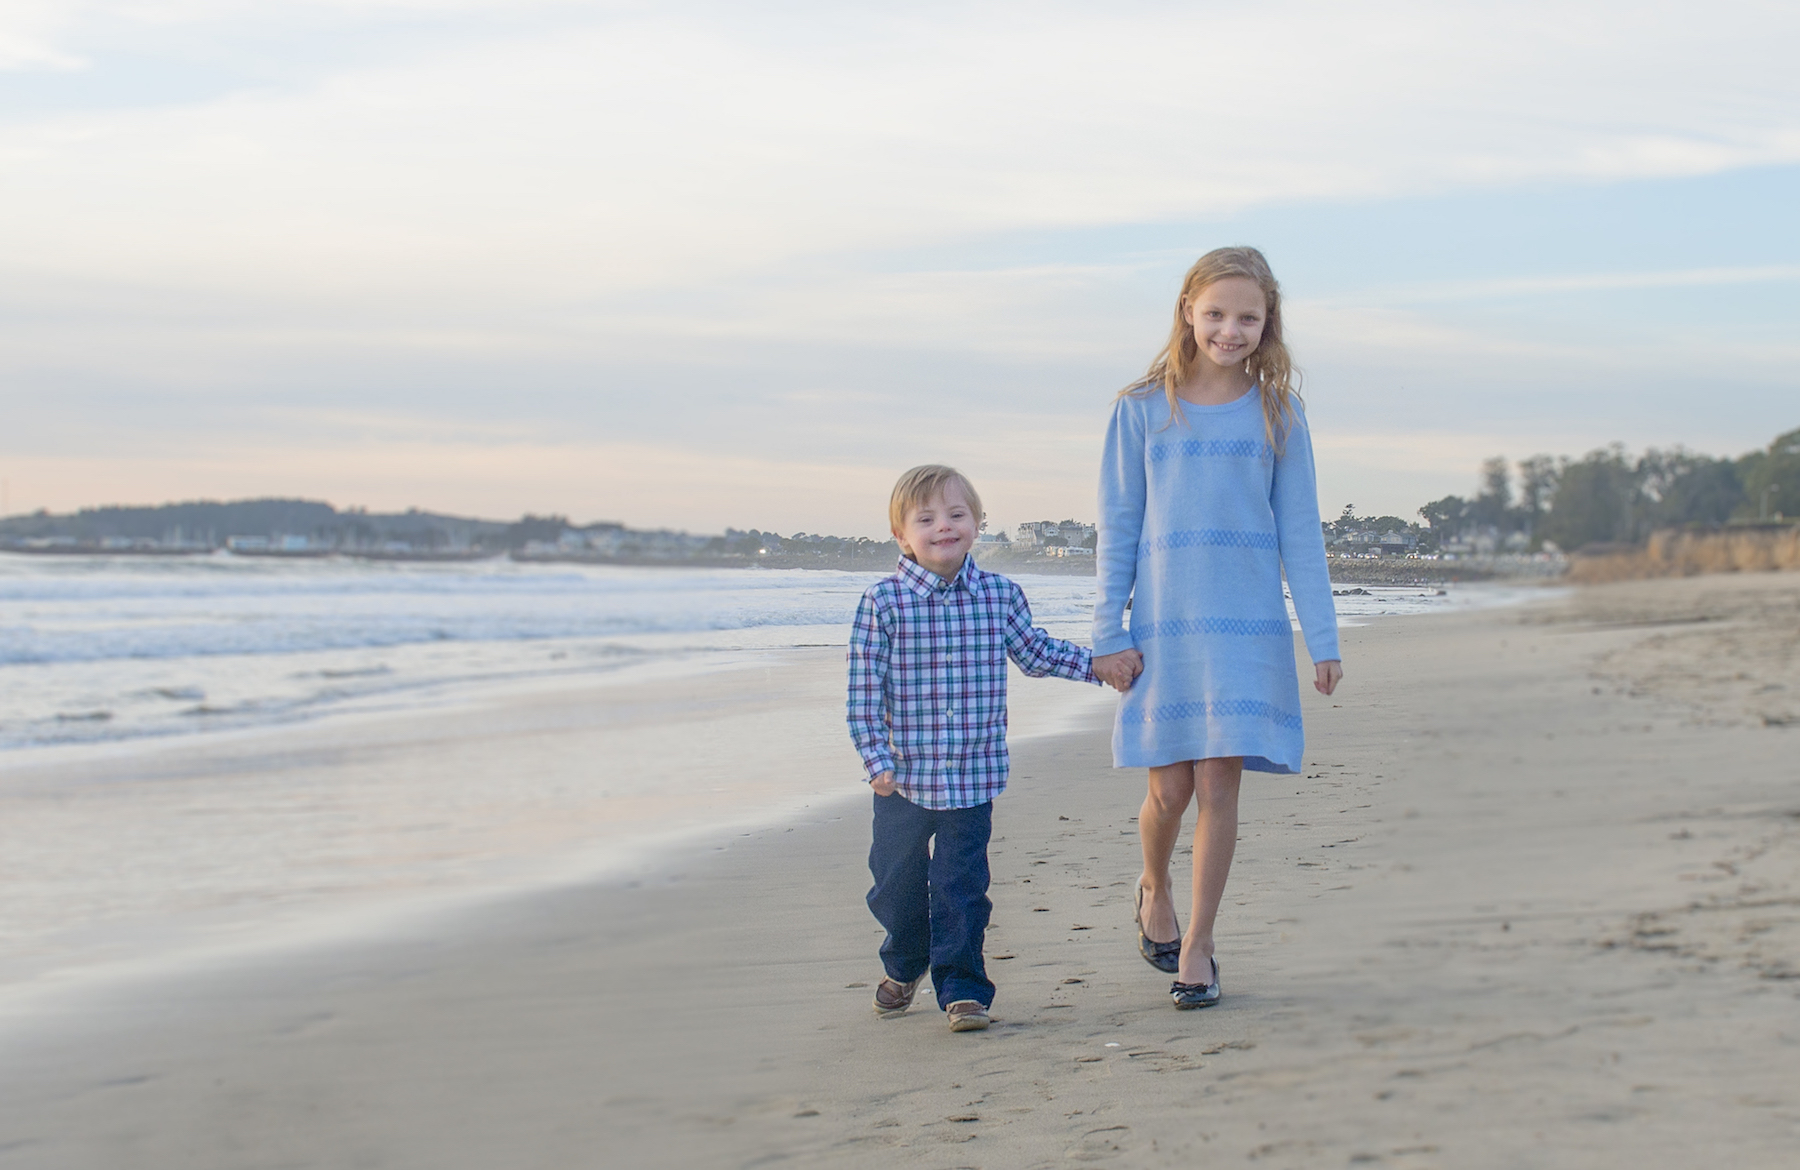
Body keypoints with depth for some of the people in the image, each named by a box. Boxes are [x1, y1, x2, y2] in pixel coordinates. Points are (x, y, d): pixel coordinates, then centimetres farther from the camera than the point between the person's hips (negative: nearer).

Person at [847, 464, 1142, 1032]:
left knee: (961, 886, 0)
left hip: (972, 776, 0)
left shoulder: (999, 595, 1)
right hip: (903, 775, 0)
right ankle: (904, 968, 39)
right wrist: (877, 758, -13)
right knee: (897, 883, 15)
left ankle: (962, 985, 10)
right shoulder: (884, 602, -8)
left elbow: (1035, 652, 16)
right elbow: (864, 686, -7)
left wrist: (1099, 665, 10)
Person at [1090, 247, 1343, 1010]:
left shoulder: (1276, 414, 4)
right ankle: (1154, 888, 34)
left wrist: (1323, 639, 3)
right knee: (1170, 790, 1)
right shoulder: (1143, 409, 2)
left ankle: (1196, 947, 11)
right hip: (1162, 624, 0)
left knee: (1220, 785, -3)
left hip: (1248, 625, 0)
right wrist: (1107, 633, 1)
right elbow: (1118, 527, 5)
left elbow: (1299, 532, 6)